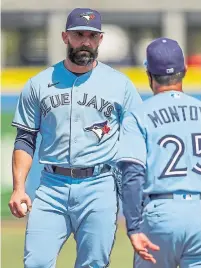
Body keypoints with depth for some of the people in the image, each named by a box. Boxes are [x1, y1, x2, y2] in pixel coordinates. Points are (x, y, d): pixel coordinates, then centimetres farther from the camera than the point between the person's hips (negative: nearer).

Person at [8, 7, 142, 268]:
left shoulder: (120, 84, 6)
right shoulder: (39, 84, 10)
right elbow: (25, 140, 11)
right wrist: (18, 188, -1)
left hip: (100, 189, -1)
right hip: (52, 187, 1)